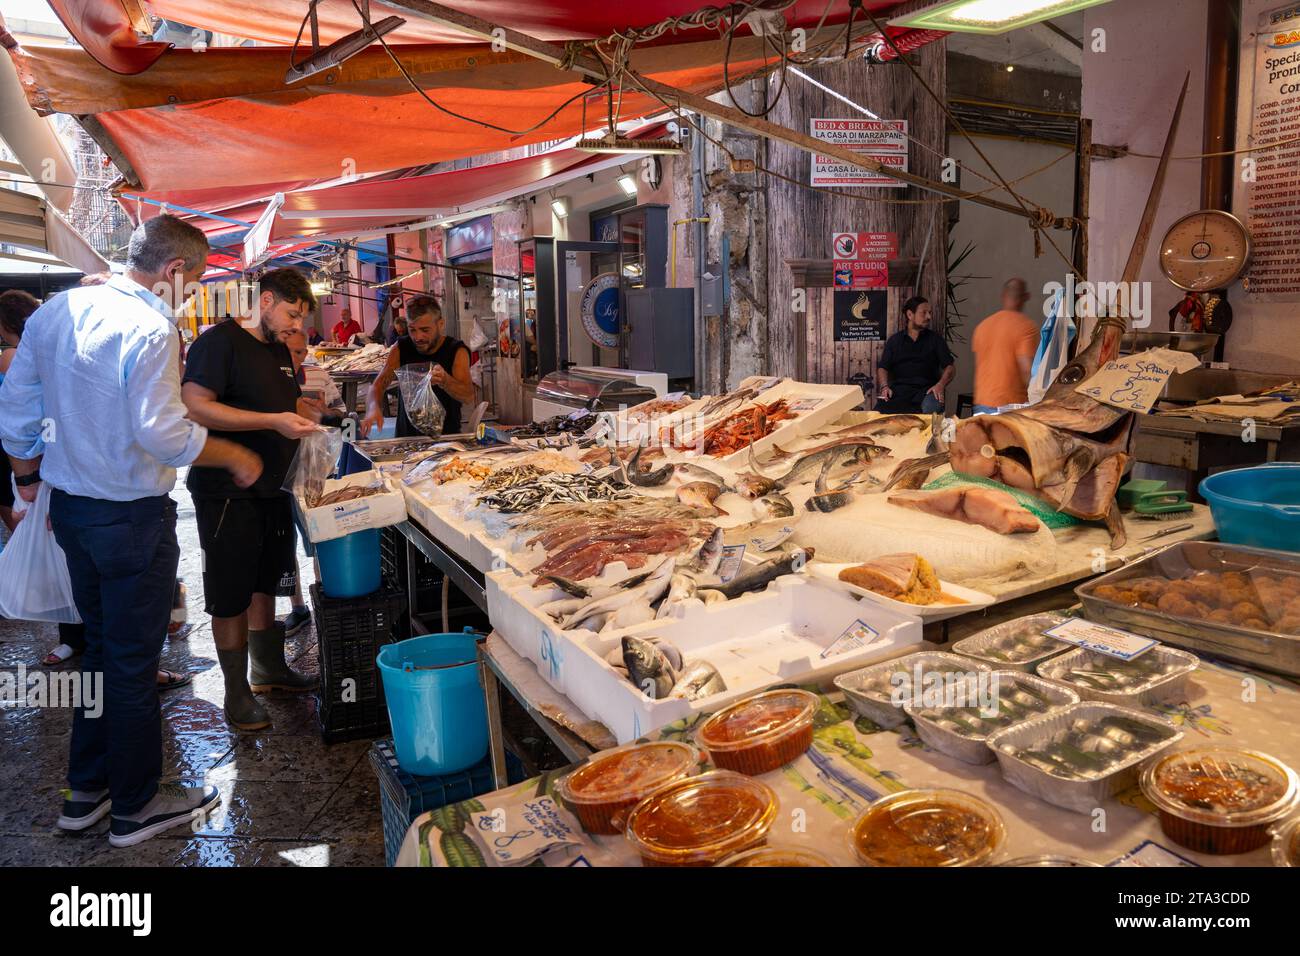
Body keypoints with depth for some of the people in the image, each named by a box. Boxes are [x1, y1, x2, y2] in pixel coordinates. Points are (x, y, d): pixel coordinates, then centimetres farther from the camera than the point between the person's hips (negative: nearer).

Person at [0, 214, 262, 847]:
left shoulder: (53, 312, 6)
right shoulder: (147, 328, -20)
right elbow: (163, 433, -25)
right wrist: (236, 458, -11)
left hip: (69, 507, 8)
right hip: (131, 518, -8)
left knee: (100, 647, 21)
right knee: (133, 662, 5)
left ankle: (85, 791, 33)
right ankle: (134, 808, 22)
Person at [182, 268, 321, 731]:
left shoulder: (279, 350, 14)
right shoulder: (219, 342, -13)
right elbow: (195, 407, -23)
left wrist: (307, 410, 8)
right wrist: (274, 420, -26)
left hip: (271, 488, 8)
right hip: (228, 493, -8)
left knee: (265, 585, 19)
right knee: (231, 598, 2)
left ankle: (269, 669, 33)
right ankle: (237, 692, 14)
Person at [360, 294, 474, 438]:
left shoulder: (456, 350, -7)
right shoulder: (401, 348, 3)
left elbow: (469, 398, -17)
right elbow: (378, 385, 2)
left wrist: (444, 381, -37)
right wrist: (374, 408, -21)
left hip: (446, 437, -2)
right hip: (406, 436, 2)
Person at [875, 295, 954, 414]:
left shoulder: (935, 339, 14)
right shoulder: (894, 340, 17)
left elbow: (950, 367, 9)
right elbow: (883, 368, 14)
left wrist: (940, 385, -10)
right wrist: (884, 386, -7)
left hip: (926, 389, 0)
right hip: (898, 389, 0)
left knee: (931, 409, -37)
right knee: (879, 412, -32)